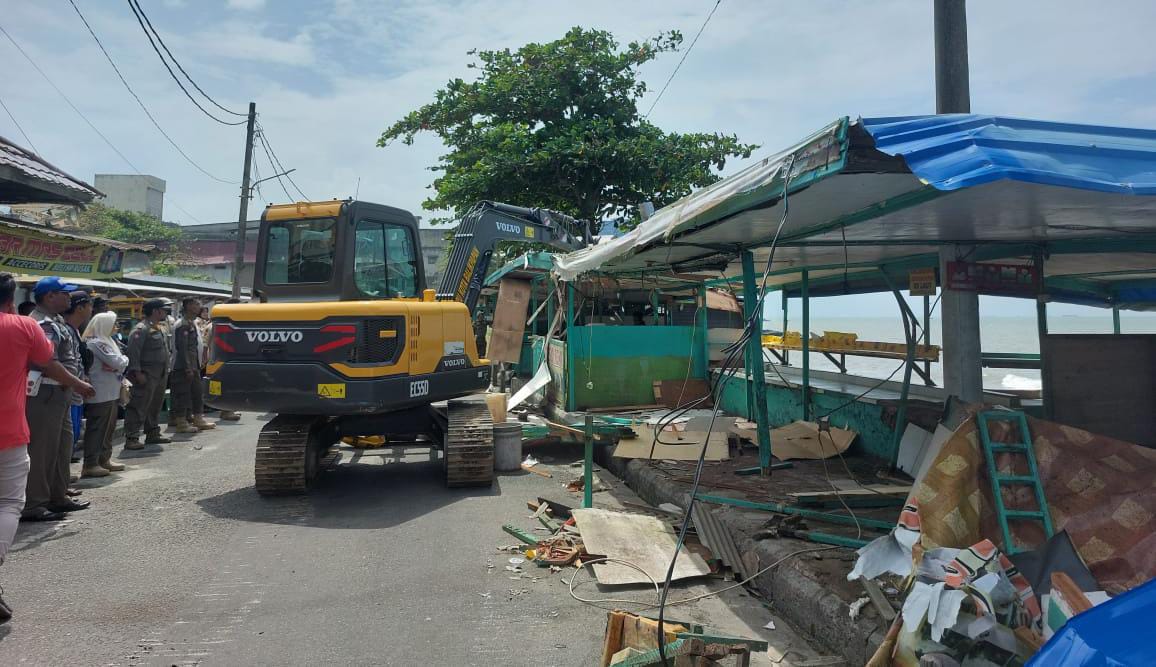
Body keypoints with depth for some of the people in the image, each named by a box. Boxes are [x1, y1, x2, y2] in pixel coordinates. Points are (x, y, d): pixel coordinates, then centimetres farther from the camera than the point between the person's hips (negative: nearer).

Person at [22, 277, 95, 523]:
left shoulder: (55, 321, 16)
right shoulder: (43, 323, -16)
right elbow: (48, 364, -23)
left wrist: (75, 384, 16)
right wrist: (78, 384, -17)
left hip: (59, 394, 10)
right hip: (45, 395, -10)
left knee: (62, 446, 17)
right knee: (41, 450, -4)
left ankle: (58, 496, 27)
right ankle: (32, 505, 4)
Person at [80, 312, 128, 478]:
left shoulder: (105, 341, 16)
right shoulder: (97, 343, -16)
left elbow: (120, 365, 15)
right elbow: (118, 363, -20)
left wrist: (119, 363, -5)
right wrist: (125, 359, 0)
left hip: (110, 393, 10)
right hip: (100, 394, -10)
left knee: (109, 427, 16)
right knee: (96, 428, -5)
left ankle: (104, 459, 25)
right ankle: (90, 464, 1)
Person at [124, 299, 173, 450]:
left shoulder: (161, 328, 17)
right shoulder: (141, 329, -12)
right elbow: (133, 352, -19)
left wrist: (166, 370, 20)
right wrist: (137, 372, -23)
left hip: (161, 375, 9)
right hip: (146, 376, -9)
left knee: (155, 406, 16)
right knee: (139, 407, -8)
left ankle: (153, 434, 25)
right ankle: (131, 438, -6)